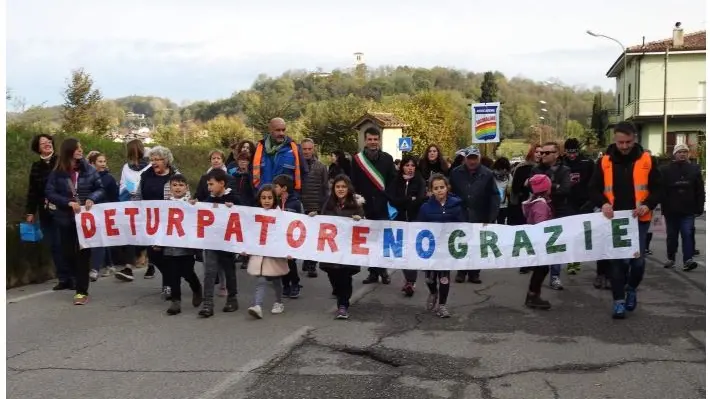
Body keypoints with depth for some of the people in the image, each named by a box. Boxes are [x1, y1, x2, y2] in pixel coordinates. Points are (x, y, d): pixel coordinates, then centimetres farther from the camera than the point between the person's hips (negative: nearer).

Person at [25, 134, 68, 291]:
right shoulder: (36, 166, 11)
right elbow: (32, 191, 12)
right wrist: (30, 211, 8)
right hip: (45, 213, 4)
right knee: (54, 246, 4)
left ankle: (73, 277, 3)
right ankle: (63, 278, 10)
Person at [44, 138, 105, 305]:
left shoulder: (89, 170, 1)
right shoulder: (56, 173, -2)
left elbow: (100, 189, 4)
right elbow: (50, 193, -7)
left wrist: (91, 198, -17)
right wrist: (69, 203, -20)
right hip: (66, 219, 1)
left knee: (83, 253, -2)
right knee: (68, 253, 8)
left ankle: (82, 290, 2)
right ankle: (80, 283, 33)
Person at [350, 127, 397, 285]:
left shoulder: (387, 158, 5)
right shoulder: (357, 159, 4)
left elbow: (393, 182, 4)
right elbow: (353, 183, 2)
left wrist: (389, 198, -6)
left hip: (382, 206, 0)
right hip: (364, 206, 1)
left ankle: (383, 270, 11)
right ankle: (373, 272, 12)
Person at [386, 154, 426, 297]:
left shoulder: (420, 181, 3)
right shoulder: (396, 181, 8)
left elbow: (421, 199, -12)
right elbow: (392, 199, -5)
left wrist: (402, 202, -11)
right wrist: (410, 200, -10)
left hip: (415, 220, -3)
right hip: (400, 220, 3)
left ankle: (410, 282, -12)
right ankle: (410, 280, 15)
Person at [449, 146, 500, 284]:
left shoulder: (487, 174, -8)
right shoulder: (456, 173, -5)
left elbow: (495, 196, -9)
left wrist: (492, 217, -15)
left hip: (480, 218, 0)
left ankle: (474, 273, 21)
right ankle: (461, 271, 23)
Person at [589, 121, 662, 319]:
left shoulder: (647, 160, 0)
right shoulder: (604, 162, 1)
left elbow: (658, 188, 2)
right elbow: (594, 189, 4)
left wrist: (647, 205, -15)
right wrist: (603, 203, -15)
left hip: (639, 220, 0)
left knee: (638, 259, 1)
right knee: (617, 260, 1)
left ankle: (631, 289, 29)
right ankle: (619, 301, 9)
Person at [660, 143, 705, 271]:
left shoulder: (695, 169, 5)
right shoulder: (666, 170, 1)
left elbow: (700, 191, 3)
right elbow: (661, 190, -4)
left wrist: (699, 207, -4)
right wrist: (664, 207, -10)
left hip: (688, 210, 0)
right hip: (671, 210, 1)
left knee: (687, 235, -8)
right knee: (671, 236, 11)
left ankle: (688, 260, -12)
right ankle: (671, 258, 24)